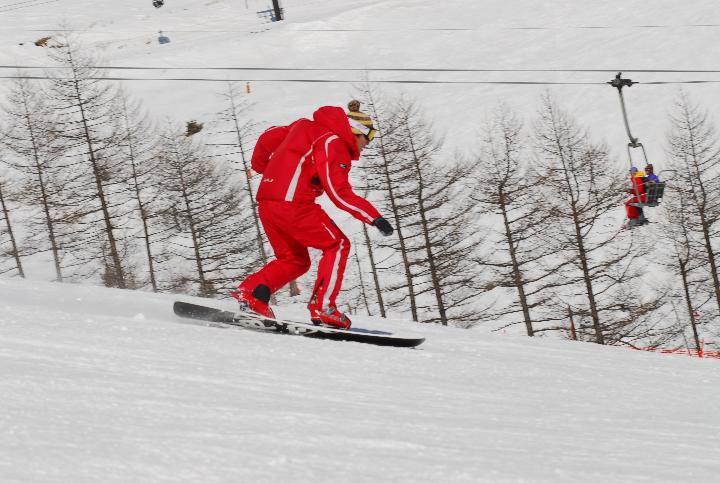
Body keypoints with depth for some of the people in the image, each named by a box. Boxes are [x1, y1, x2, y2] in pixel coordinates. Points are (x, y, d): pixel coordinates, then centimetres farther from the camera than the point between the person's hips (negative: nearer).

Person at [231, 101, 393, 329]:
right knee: (337, 246, 2)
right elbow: (339, 193, -14)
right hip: (293, 204, -9)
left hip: (266, 203, 9)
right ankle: (322, 307, -7)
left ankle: (251, 291, 2)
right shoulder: (334, 144, -6)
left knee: (294, 260, 20)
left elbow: (269, 137, 29)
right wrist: (374, 217, -16)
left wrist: (259, 164, 48)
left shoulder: (306, 127, 20)